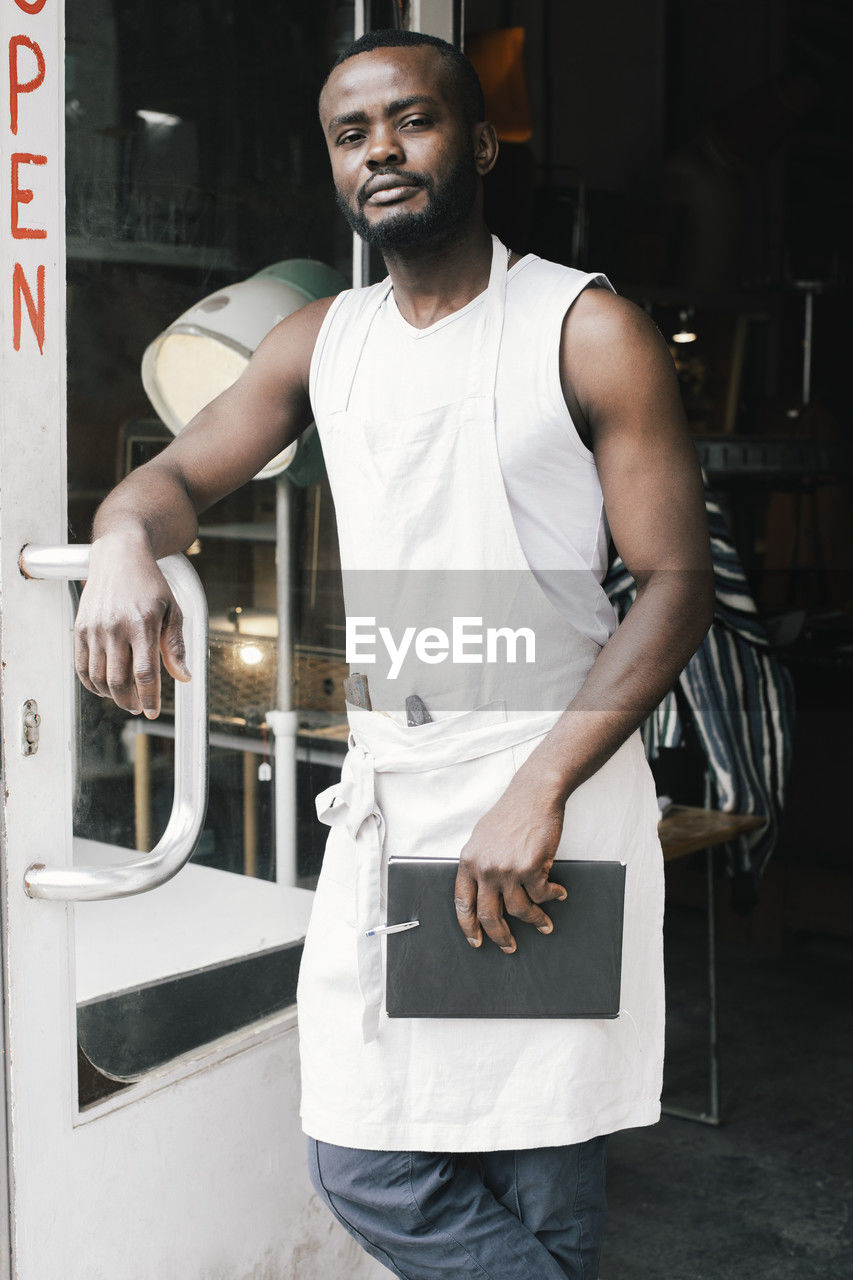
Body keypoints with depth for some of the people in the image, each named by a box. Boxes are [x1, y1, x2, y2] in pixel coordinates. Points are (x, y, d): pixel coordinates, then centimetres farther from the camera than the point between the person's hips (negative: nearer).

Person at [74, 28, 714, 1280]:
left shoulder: (589, 330, -4)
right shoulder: (322, 342, 12)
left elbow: (677, 583, -9)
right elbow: (178, 474, 14)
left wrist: (540, 790, -20)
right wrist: (124, 543, -13)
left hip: (552, 796, -5)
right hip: (385, 799, 5)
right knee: (365, 1168, 5)